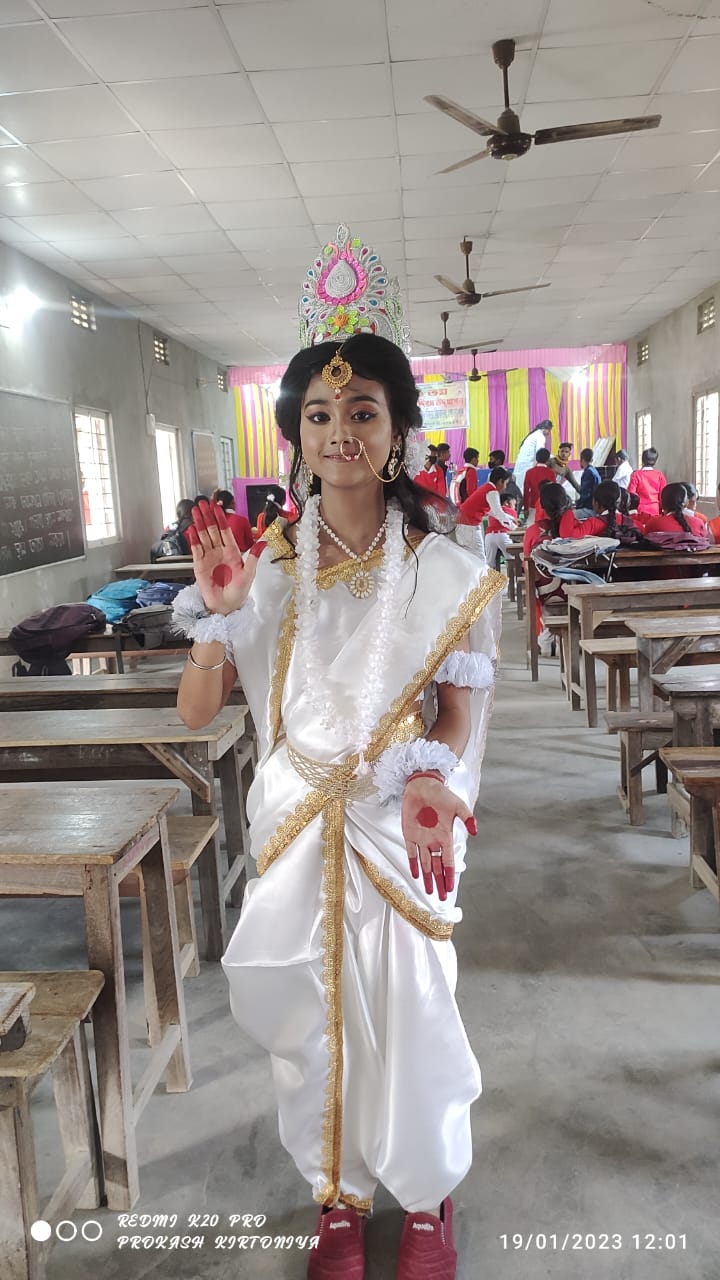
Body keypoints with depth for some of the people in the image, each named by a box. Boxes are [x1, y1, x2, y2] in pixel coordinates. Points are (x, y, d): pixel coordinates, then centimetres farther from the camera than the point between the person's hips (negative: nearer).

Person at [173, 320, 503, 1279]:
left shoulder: (442, 570, -5)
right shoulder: (270, 565, -3)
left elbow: (461, 711, -1)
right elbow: (195, 711, -3)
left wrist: (434, 783, -21)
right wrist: (218, 612, -19)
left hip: (403, 820, -1)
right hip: (297, 820, 2)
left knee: (411, 1008, 8)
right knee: (311, 1011, 13)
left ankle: (427, 1198, 38)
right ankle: (340, 1195, 40)